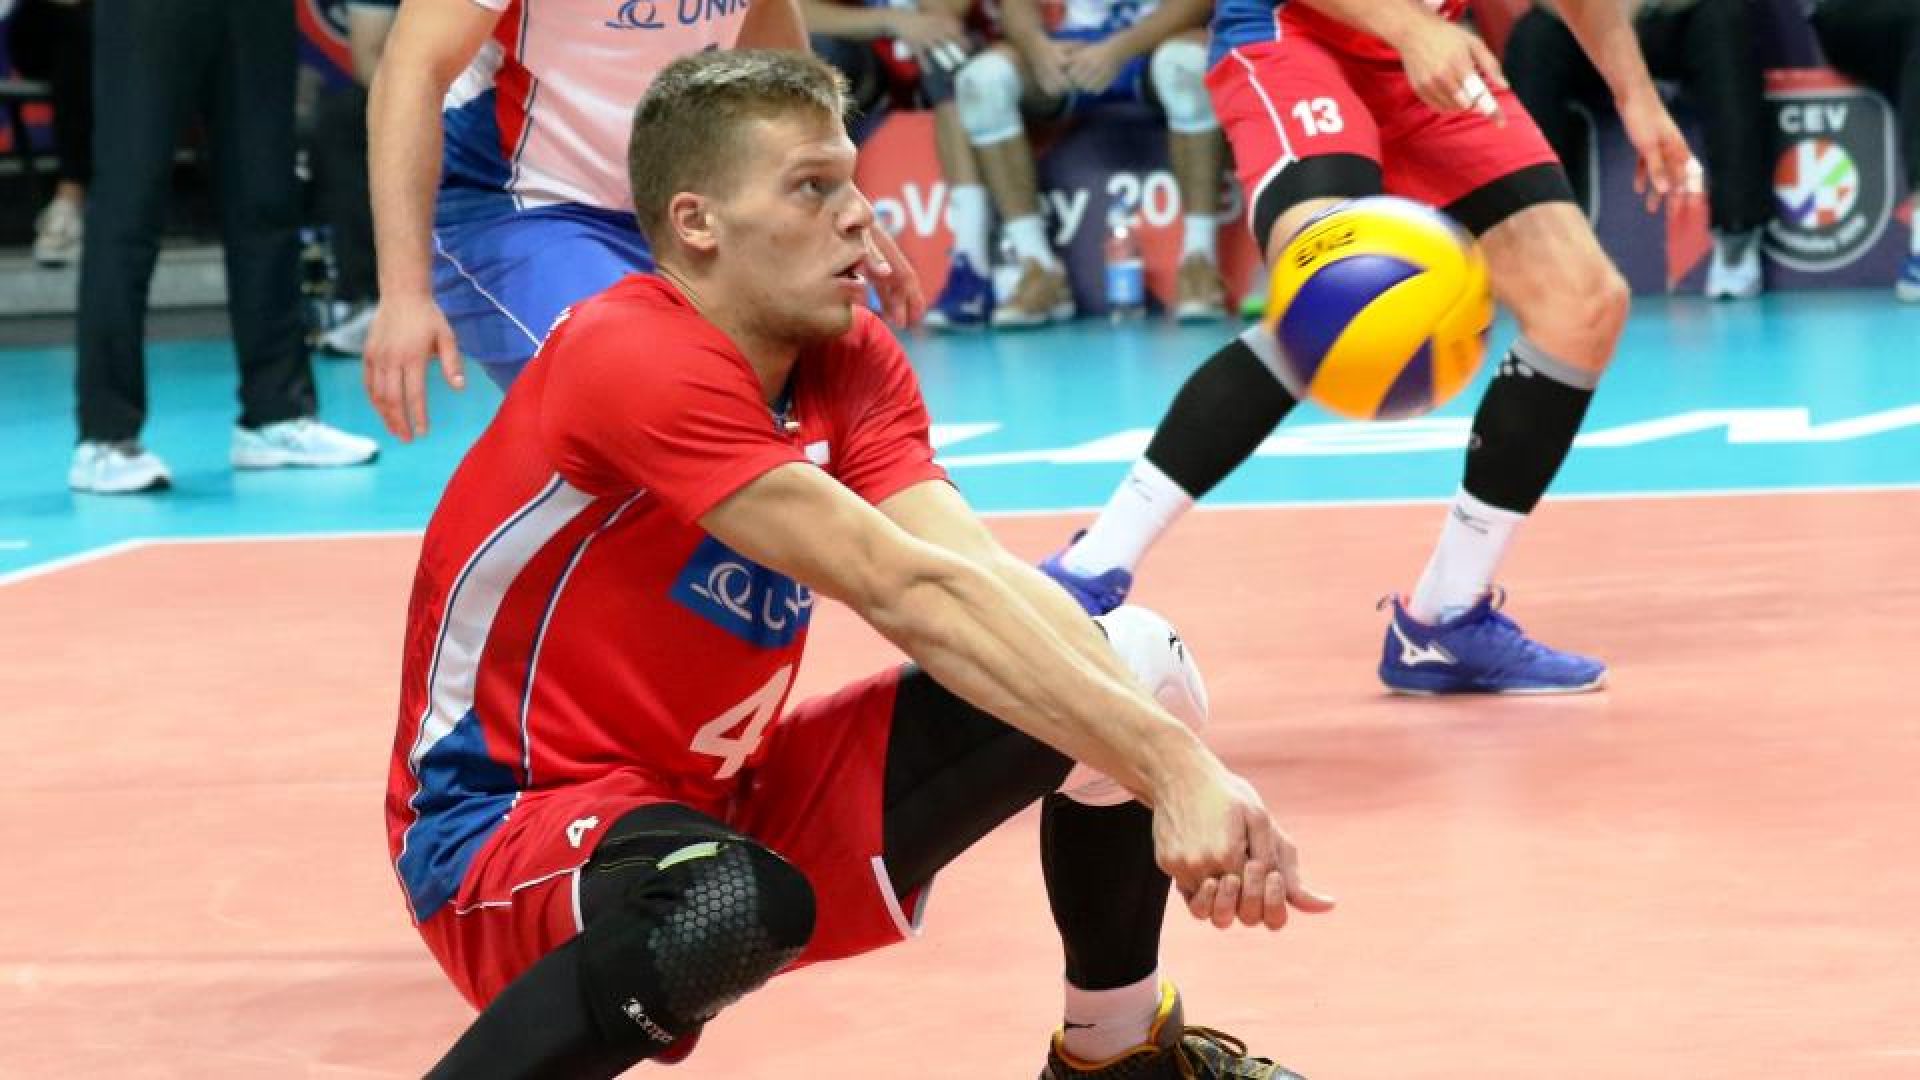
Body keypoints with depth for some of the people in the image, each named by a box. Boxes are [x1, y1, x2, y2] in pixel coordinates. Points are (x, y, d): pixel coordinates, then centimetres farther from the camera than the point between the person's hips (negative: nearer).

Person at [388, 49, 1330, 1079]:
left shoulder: (852, 362, -1)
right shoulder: (633, 363, -24)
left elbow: (986, 577, -15)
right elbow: (906, 592, -32)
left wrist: (1185, 764, -31)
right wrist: (1167, 761, -36)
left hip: (733, 800, 8)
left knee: (1130, 663, -2)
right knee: (733, 906, -43)